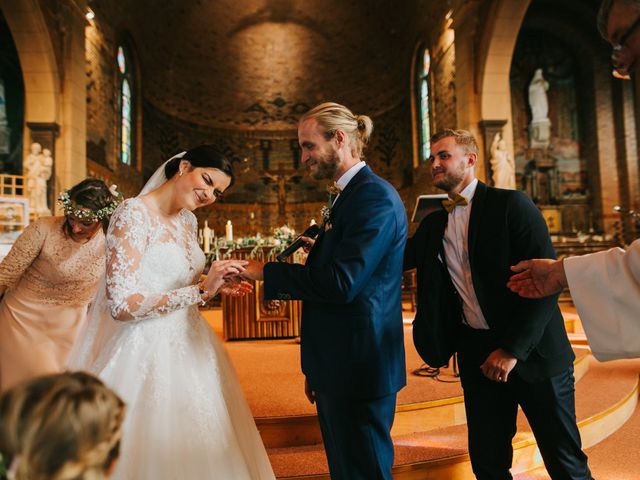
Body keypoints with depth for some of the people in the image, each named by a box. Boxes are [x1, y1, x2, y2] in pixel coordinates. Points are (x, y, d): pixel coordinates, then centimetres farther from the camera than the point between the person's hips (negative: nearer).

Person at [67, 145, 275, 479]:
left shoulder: (188, 221, 8)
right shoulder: (133, 214, -15)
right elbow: (122, 305, -22)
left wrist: (213, 285, 2)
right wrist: (201, 290, -24)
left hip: (188, 347, 8)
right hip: (147, 351, -7)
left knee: (198, 448, 17)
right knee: (156, 450, 6)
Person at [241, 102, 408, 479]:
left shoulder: (375, 196, -16)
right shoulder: (350, 196, 14)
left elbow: (341, 283, -26)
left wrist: (266, 272, -14)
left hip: (358, 369, -9)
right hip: (339, 367, 9)